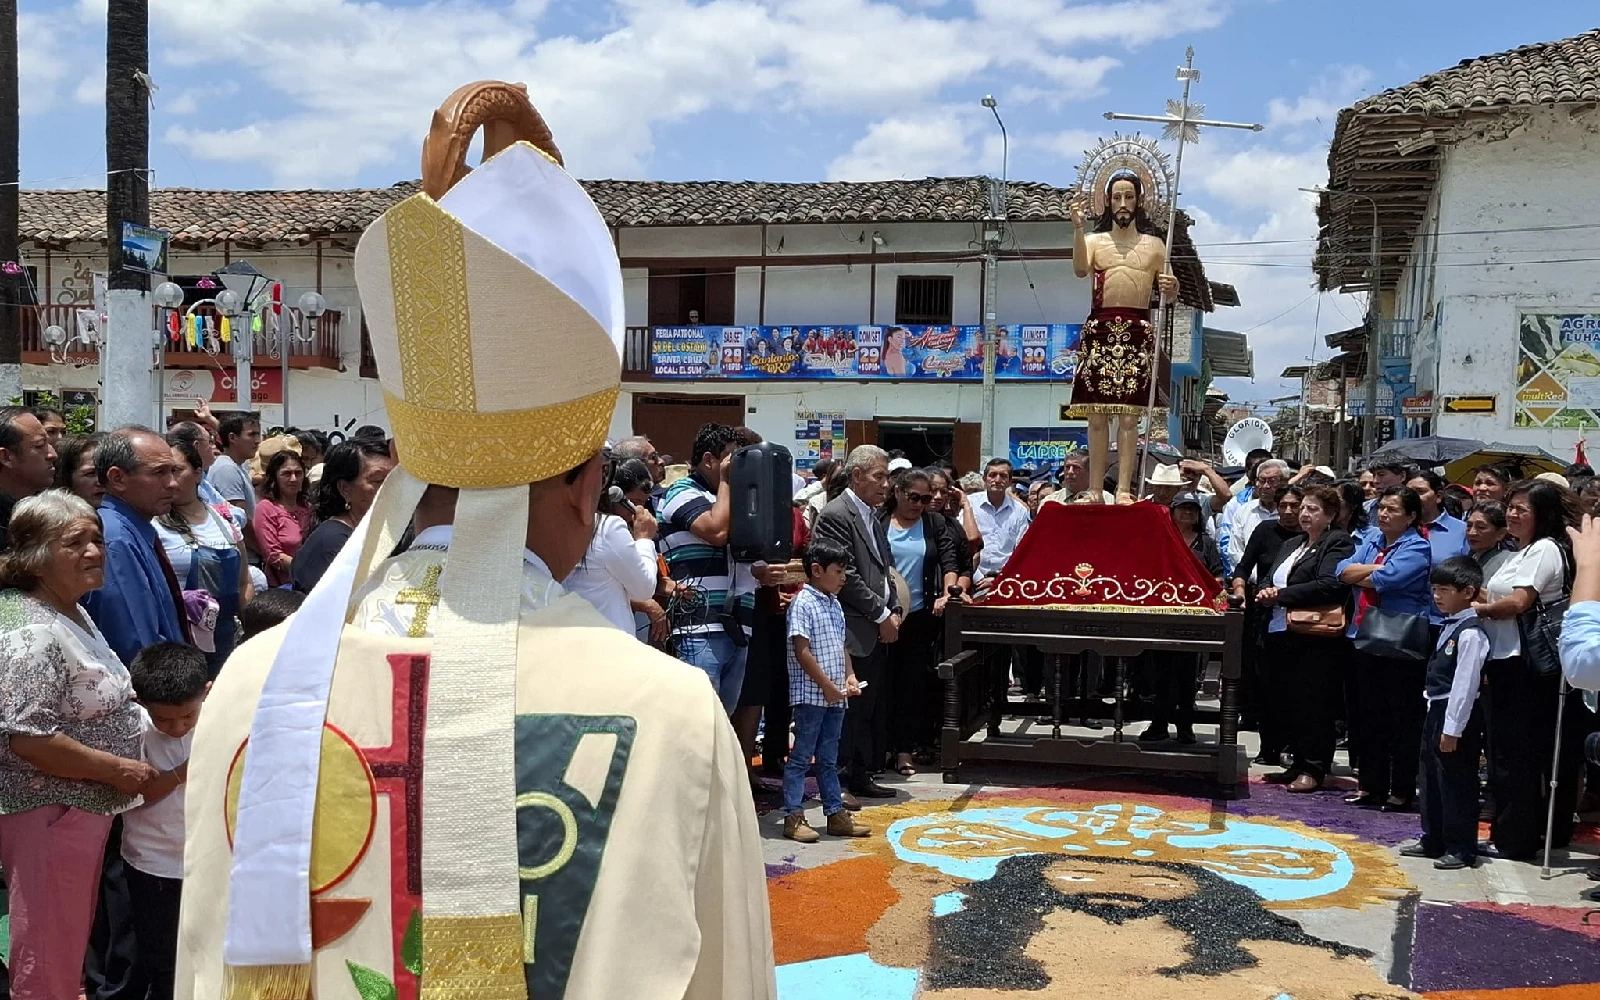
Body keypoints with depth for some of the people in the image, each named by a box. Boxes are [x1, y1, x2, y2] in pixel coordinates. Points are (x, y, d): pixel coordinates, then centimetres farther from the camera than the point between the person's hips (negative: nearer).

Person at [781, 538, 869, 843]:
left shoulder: (835, 604, 14)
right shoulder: (803, 603, -13)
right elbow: (801, 651, -18)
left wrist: (850, 676, 5)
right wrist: (827, 686, -17)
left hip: (835, 696, 8)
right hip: (810, 694, -8)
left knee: (829, 759, 14)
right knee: (801, 757, -1)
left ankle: (836, 813, 19)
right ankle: (793, 817, 4)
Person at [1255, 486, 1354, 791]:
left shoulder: (1338, 544, -3)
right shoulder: (1291, 545, 23)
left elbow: (1330, 585, -18)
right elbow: (1272, 579, 21)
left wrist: (1282, 595, -16)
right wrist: (1266, 593, -3)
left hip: (1316, 638, -8)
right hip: (1281, 634, 8)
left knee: (1312, 704, -4)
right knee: (1286, 703, 10)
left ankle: (1314, 768, 4)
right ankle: (1298, 762, 21)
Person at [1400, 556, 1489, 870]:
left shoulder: (1471, 633, -18)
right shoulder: (1449, 626, 12)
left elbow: (1465, 684, -21)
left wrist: (1452, 729, -21)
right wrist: (1438, 721, 16)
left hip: (1457, 715, -10)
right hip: (1437, 711, 10)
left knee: (1457, 784, -1)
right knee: (1431, 779, 18)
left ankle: (1461, 849, 8)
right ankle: (1432, 840, 30)